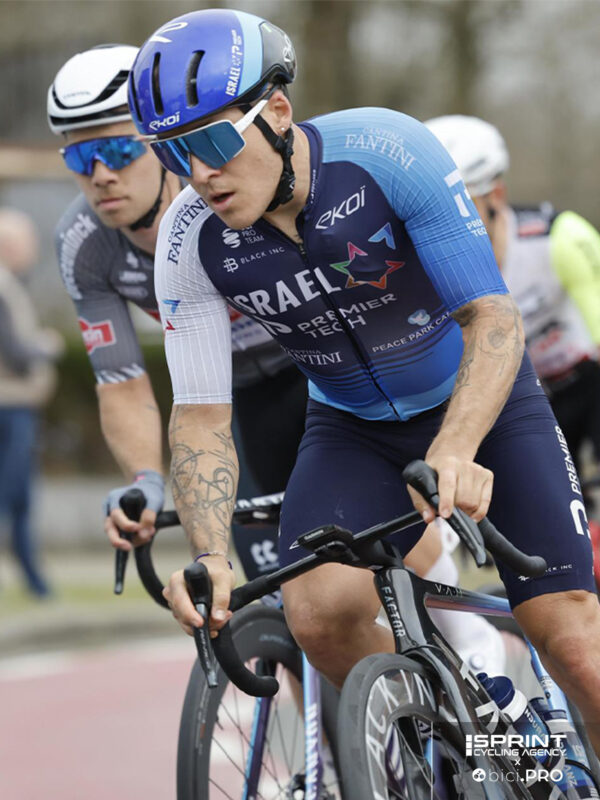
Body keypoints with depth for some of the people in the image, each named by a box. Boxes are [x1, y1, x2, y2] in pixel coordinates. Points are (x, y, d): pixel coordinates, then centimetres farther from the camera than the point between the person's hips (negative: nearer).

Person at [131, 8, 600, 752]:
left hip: (481, 400, -2)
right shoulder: (191, 240, -20)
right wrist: (211, 555, -33)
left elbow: (493, 318, -30)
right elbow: (200, 416, -16)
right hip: (353, 430, 2)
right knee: (320, 613, -24)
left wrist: (453, 452, -47)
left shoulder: (387, 149, -29)